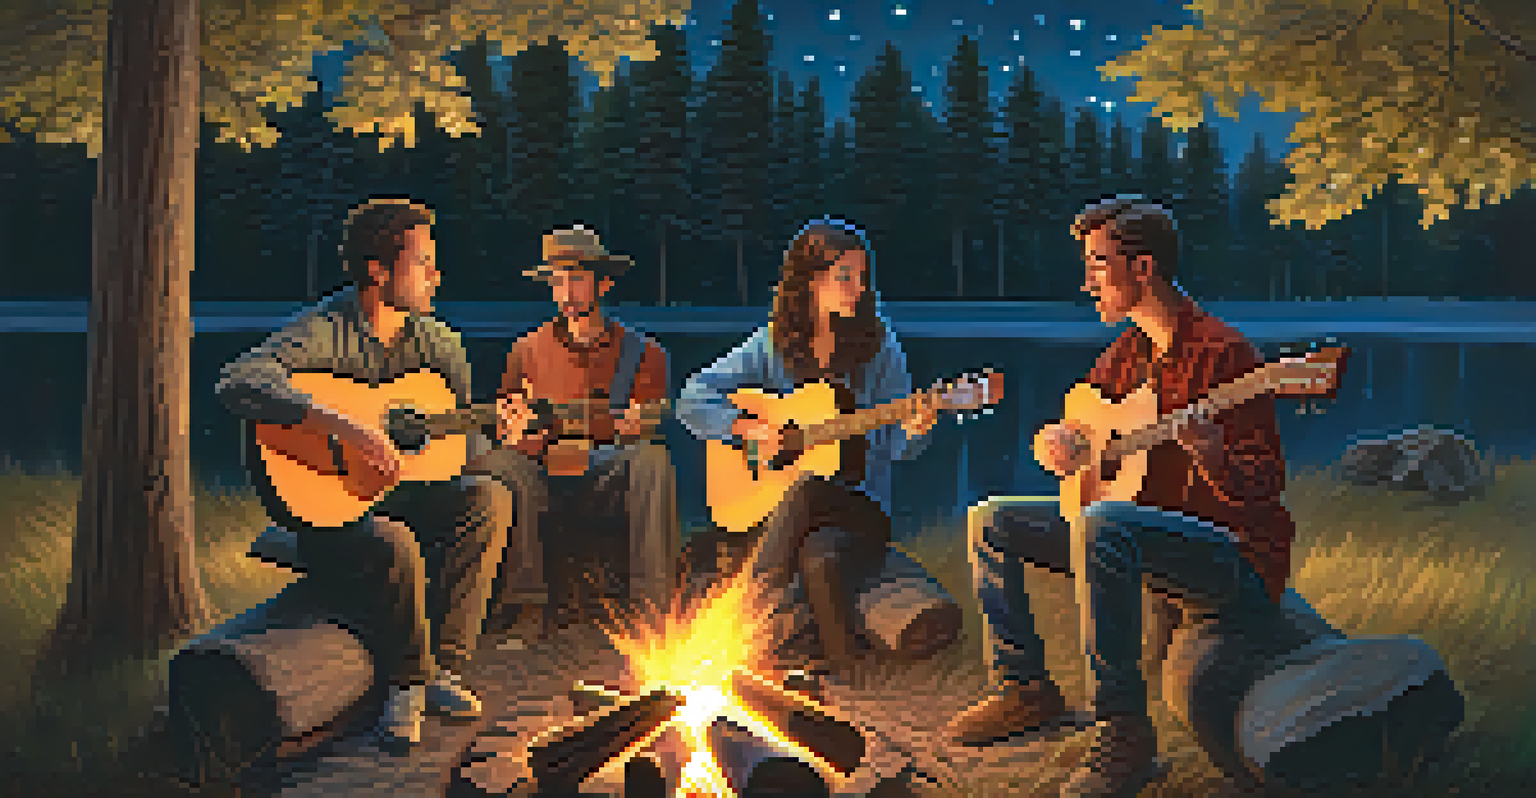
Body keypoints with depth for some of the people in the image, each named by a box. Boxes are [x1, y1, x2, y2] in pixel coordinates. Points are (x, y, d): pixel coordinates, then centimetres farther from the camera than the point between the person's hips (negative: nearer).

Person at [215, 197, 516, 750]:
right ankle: (408, 684, -9)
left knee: (489, 498, -18)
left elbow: (466, 443, 11)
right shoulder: (325, 330, -14)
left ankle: (443, 667, -13)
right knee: (394, 546, -35)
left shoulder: (435, 342, 6)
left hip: (397, 495, 6)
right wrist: (340, 426, -39)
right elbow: (237, 383, -32)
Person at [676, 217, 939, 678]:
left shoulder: (878, 346, 2)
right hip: (768, 507, 2)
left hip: (859, 507, -1)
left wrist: (913, 431, -22)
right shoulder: (774, 343, 4)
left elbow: (895, 448, 1)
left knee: (821, 558, -36)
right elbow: (691, 402, 3)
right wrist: (750, 428, -12)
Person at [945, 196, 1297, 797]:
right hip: (1150, 532, 9)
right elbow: (1071, 430, 17)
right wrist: (1056, 445, -7)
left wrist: (1214, 460, -42)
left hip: (1237, 559, -9)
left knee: (1102, 525, -38)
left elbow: (1265, 488, -20)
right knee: (994, 523, 6)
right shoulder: (1125, 354, 9)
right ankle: (1026, 691, 12)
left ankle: (1124, 731, -28)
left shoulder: (1222, 354, -17)